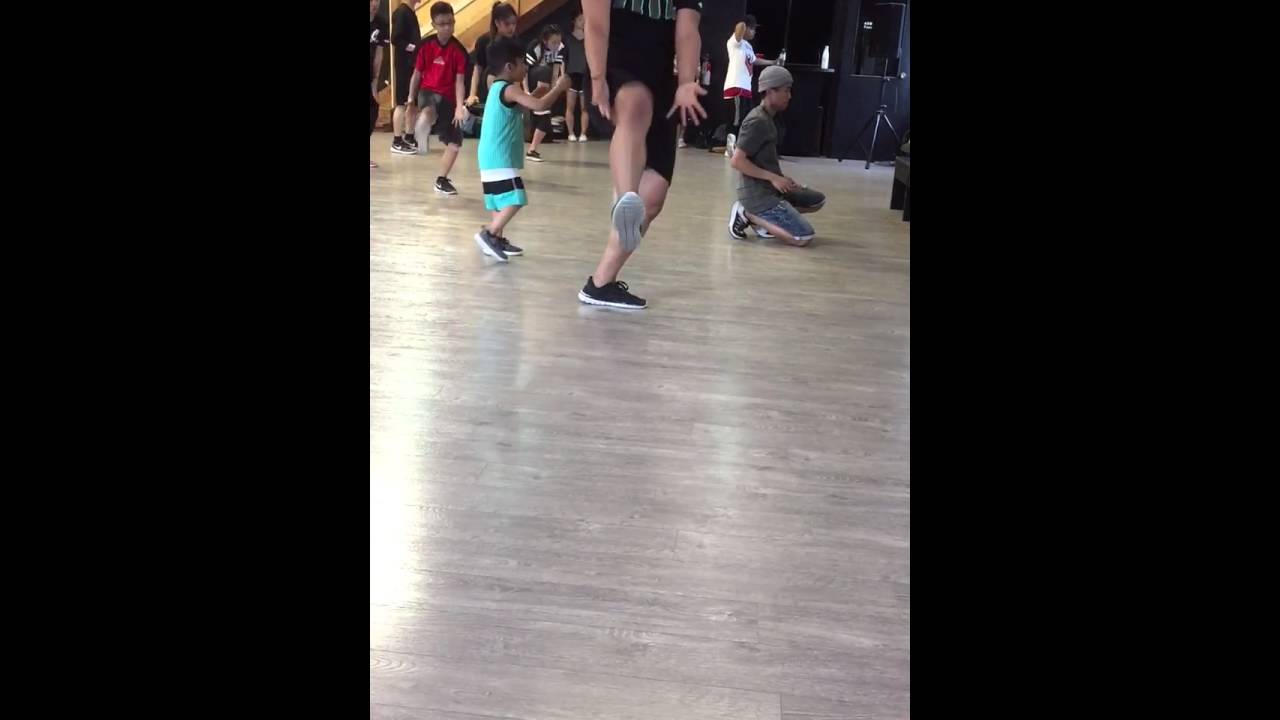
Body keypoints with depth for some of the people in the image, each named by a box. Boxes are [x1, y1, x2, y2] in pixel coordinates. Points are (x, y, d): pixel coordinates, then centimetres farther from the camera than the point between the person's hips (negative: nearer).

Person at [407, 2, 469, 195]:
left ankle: (442, 180, 18)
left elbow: (459, 81, -11)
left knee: (455, 142, 4)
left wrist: (459, 107, -22)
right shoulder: (426, 46, -5)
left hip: (448, 98, 1)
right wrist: (411, 98, 9)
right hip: (428, 92, -1)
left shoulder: (459, 50, -8)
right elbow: (417, 73, 5)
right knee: (430, 111, -43)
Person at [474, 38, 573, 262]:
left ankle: (497, 240, 21)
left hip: (493, 159, 10)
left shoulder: (498, 88, 17)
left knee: (503, 202, 16)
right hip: (501, 159, -10)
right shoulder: (509, 90, -13)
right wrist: (559, 87, -9)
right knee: (515, 200, -13)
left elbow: (523, 107, 30)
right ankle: (489, 234, -14)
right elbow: (540, 105, -22)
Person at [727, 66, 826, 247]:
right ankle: (749, 214, -6)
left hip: (770, 187, 10)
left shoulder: (767, 118, 13)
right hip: (757, 193, -10)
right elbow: (737, 161, -23)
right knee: (803, 237, -14)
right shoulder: (758, 121, -17)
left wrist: (781, 179, 5)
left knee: (818, 200, 17)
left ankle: (764, 219, 7)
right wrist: (773, 177, -19)